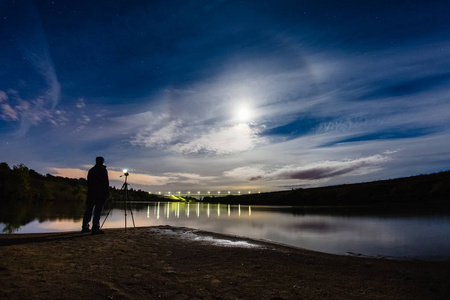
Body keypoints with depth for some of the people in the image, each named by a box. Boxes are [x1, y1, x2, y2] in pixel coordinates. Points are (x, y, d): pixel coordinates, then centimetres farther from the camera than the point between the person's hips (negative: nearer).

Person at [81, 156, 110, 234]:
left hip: (91, 193, 6)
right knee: (97, 211, -5)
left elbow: (89, 182, 15)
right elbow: (106, 182, -10)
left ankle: (85, 227, 18)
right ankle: (95, 228, -6)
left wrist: (89, 192, 20)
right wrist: (107, 192, -5)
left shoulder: (91, 170, 14)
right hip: (100, 193, -6)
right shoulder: (103, 170, -5)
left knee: (88, 210, 12)